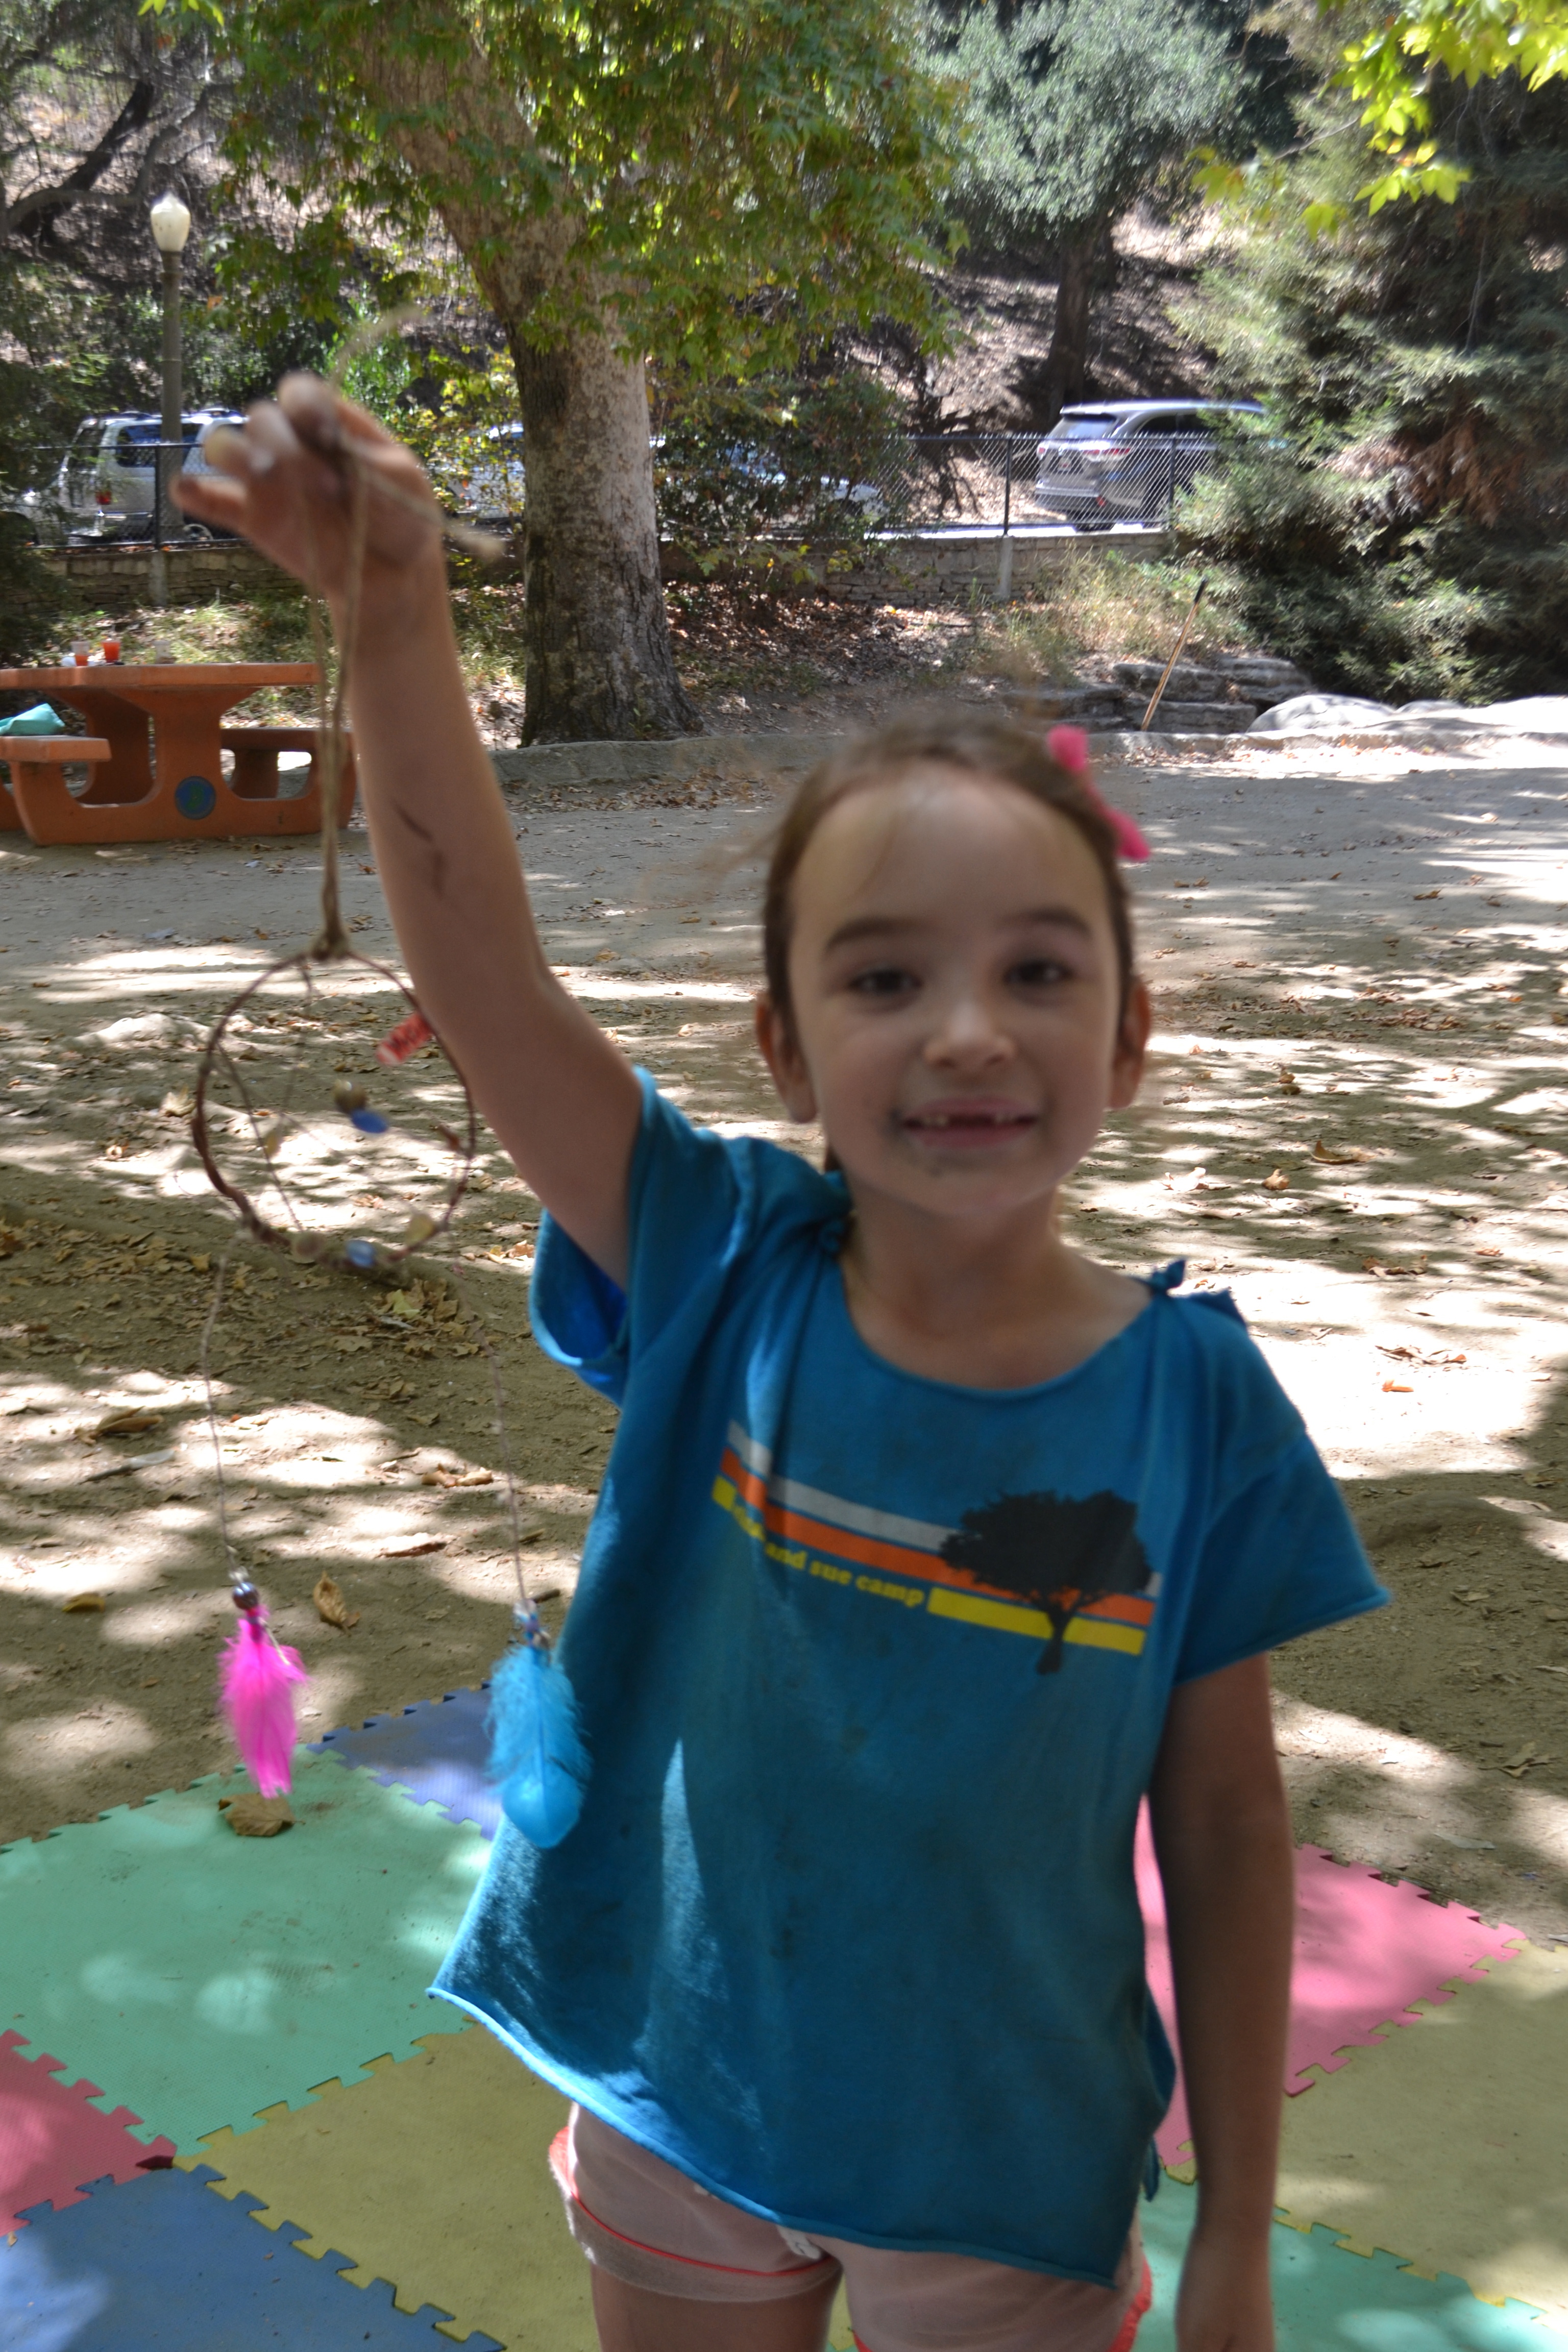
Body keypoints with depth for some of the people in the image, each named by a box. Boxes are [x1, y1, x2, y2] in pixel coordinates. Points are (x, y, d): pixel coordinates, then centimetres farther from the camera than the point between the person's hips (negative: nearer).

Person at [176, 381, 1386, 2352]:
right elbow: (474, 949, -26)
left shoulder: (1192, 1397, -18)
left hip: (1013, 2188, -1)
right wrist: (392, 606, -39)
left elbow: (1224, 1823, -9)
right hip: (683, 2117, 2)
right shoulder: (721, 1278, -16)